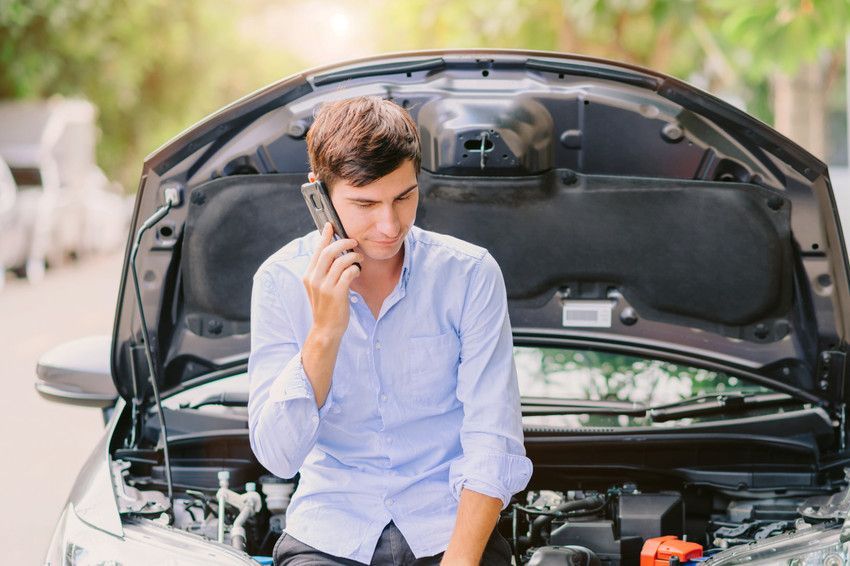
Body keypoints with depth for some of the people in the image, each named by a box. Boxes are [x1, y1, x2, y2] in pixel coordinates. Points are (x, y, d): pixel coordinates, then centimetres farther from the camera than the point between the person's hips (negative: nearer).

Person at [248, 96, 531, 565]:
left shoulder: (470, 274, -4)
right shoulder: (281, 281, -4)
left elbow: (494, 445, -7)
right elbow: (277, 456, -10)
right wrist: (325, 331, -21)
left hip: (448, 526, 0)